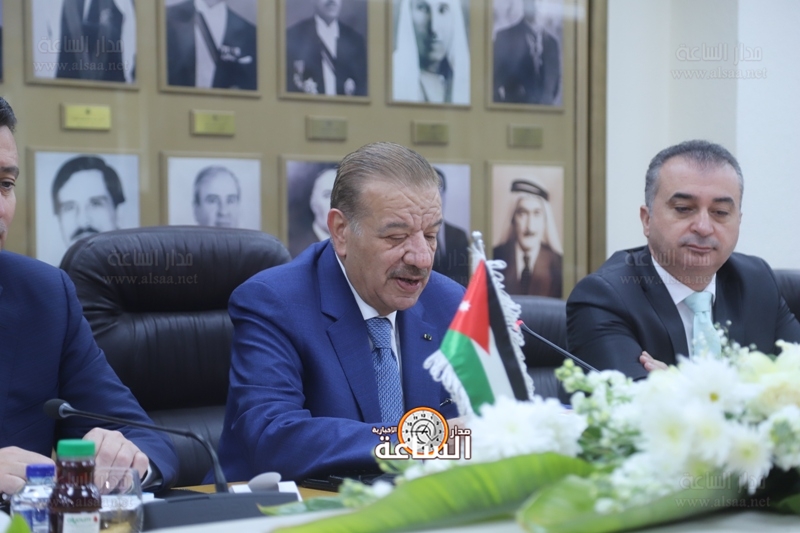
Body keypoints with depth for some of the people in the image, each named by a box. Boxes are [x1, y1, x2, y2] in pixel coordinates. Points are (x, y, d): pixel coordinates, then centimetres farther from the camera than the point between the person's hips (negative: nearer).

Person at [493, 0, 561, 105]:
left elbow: (556, 77, 14)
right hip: (514, 106, -2)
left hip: (546, 106, 3)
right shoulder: (505, 37, 2)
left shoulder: (551, 41, 10)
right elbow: (496, 74, 1)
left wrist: (553, 102, 0)